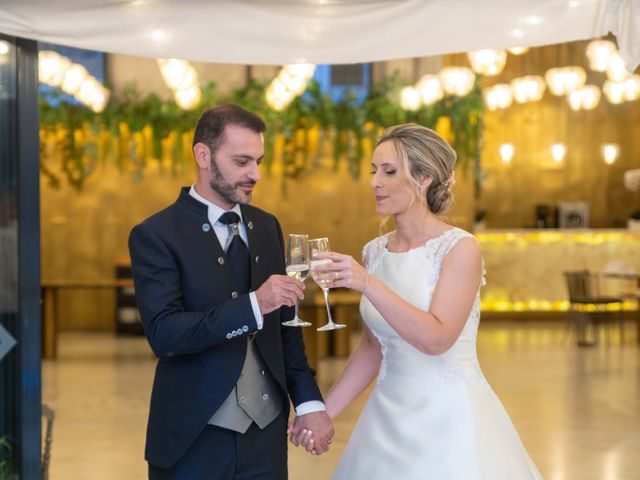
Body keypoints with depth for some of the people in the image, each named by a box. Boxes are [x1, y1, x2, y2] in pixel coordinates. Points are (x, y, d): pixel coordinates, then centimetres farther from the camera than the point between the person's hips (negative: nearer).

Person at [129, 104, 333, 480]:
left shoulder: (267, 226, 9)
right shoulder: (156, 235, -10)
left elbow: (285, 324, 12)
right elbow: (163, 334, -21)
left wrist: (309, 400, 3)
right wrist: (254, 305, -29)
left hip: (267, 430, 5)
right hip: (194, 437, -5)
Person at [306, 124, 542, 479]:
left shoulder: (460, 248, -13)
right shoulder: (375, 252, 4)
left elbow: (436, 338, -23)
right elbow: (372, 348, 11)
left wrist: (368, 284, -28)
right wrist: (324, 412, 6)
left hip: (449, 418, -5)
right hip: (388, 414, 5)